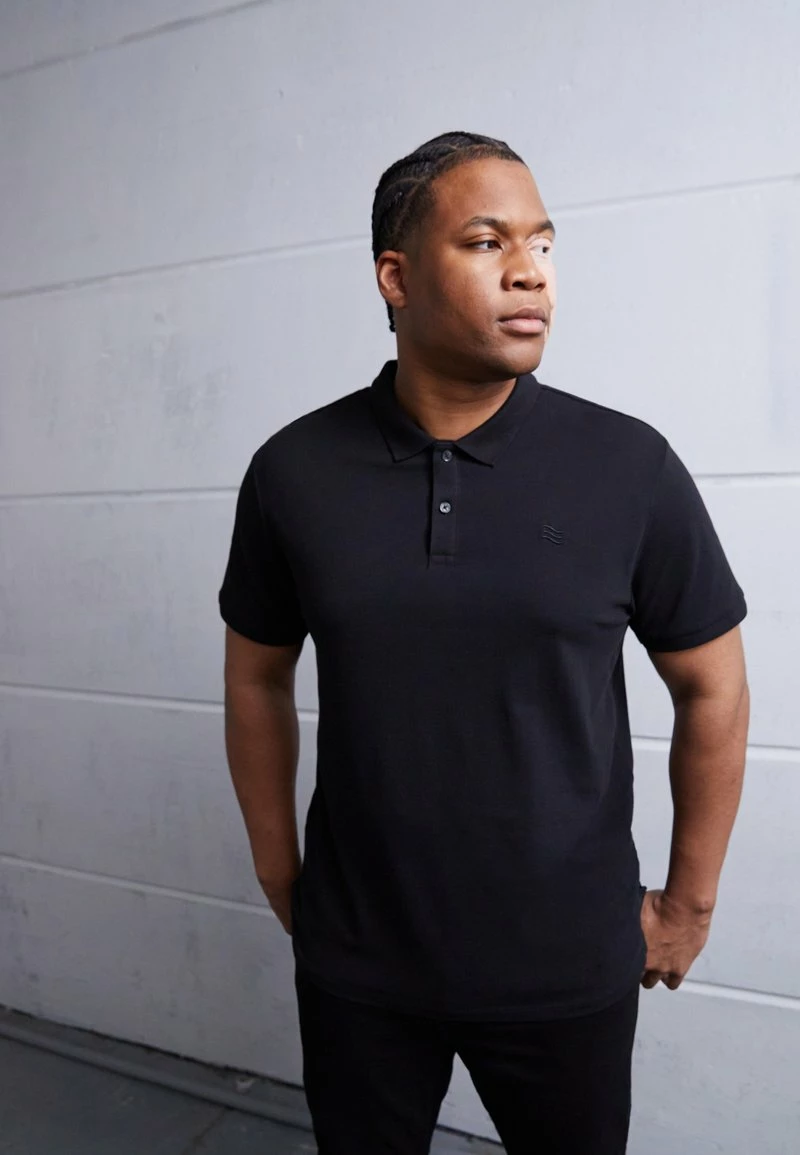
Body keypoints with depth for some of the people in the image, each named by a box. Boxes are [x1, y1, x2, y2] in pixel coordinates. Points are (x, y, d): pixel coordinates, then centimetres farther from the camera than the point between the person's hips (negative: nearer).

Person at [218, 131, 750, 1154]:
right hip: (354, 963, 2)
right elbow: (258, 679, 3)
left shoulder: (631, 468, -12)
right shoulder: (292, 471, -8)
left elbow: (712, 688, -2)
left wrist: (689, 903, 3)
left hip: (571, 966, 0)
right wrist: (280, 878, 7)